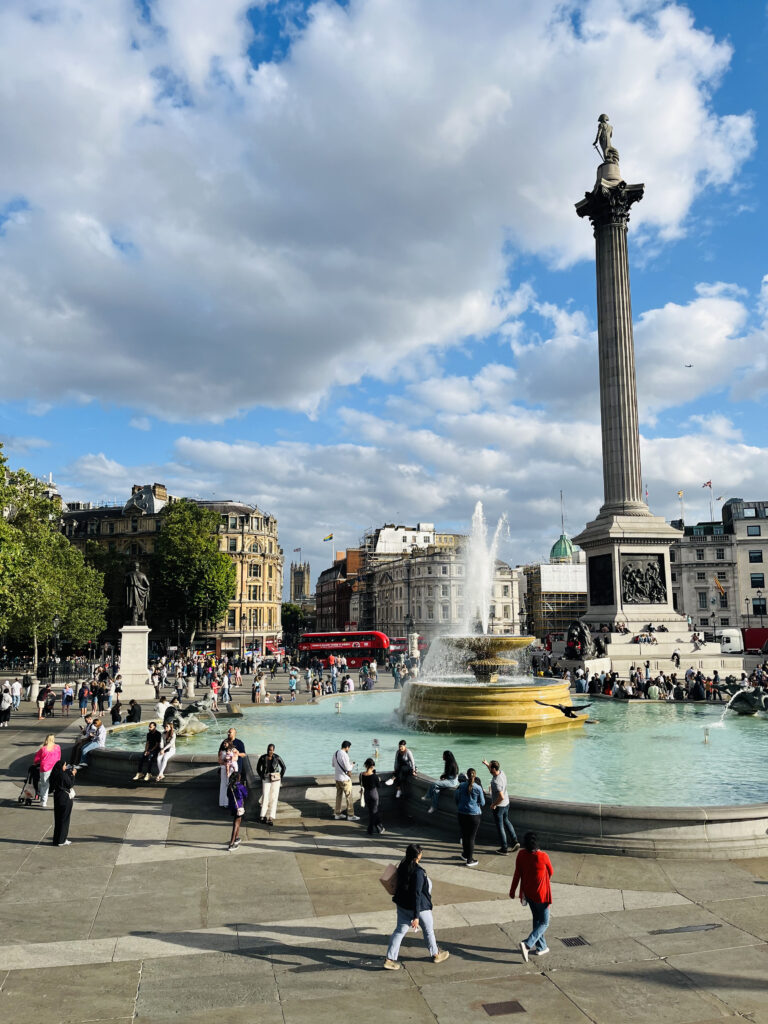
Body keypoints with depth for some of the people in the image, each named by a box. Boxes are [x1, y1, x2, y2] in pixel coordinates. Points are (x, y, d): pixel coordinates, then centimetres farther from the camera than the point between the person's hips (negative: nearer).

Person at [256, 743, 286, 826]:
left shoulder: (277, 757, -10)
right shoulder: (262, 758, -8)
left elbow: (283, 767, 4)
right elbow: (258, 768, 10)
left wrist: (281, 777, 2)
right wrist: (261, 777, 5)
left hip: (275, 779, -1)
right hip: (266, 779, 1)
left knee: (273, 798, -4)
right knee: (265, 797, -9)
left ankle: (271, 818, -4)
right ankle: (263, 816, 2)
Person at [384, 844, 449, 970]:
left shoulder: (402, 866, -5)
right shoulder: (418, 872, -29)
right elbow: (417, 894, -27)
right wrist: (416, 916, -24)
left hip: (402, 905, 7)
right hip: (419, 907, -7)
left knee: (400, 930, 15)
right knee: (429, 930, 17)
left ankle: (390, 959, 14)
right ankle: (436, 955, 36)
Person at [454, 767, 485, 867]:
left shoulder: (461, 786, -6)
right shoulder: (478, 788, -12)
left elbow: (456, 799, 5)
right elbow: (482, 803, -3)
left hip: (462, 814, 3)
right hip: (474, 815, -3)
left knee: (464, 835, 18)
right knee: (471, 837, 6)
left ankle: (466, 854, 34)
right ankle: (470, 860, 11)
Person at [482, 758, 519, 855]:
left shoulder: (496, 782, -33)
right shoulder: (501, 772, -6)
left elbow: (501, 797, -35)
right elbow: (492, 771, 20)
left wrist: (493, 804, -21)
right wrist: (487, 764, 10)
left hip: (499, 806, -8)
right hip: (506, 803, 8)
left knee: (500, 826, 7)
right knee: (506, 821, 26)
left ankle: (504, 849, 18)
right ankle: (514, 841, 30)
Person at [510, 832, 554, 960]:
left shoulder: (521, 855, -12)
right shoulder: (542, 856, -23)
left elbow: (517, 874, -5)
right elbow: (550, 872, -4)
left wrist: (512, 891, 7)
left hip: (528, 893, 5)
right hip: (541, 894, -5)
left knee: (536, 919, 23)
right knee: (544, 923, 8)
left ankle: (541, 947, 30)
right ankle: (527, 944, -8)